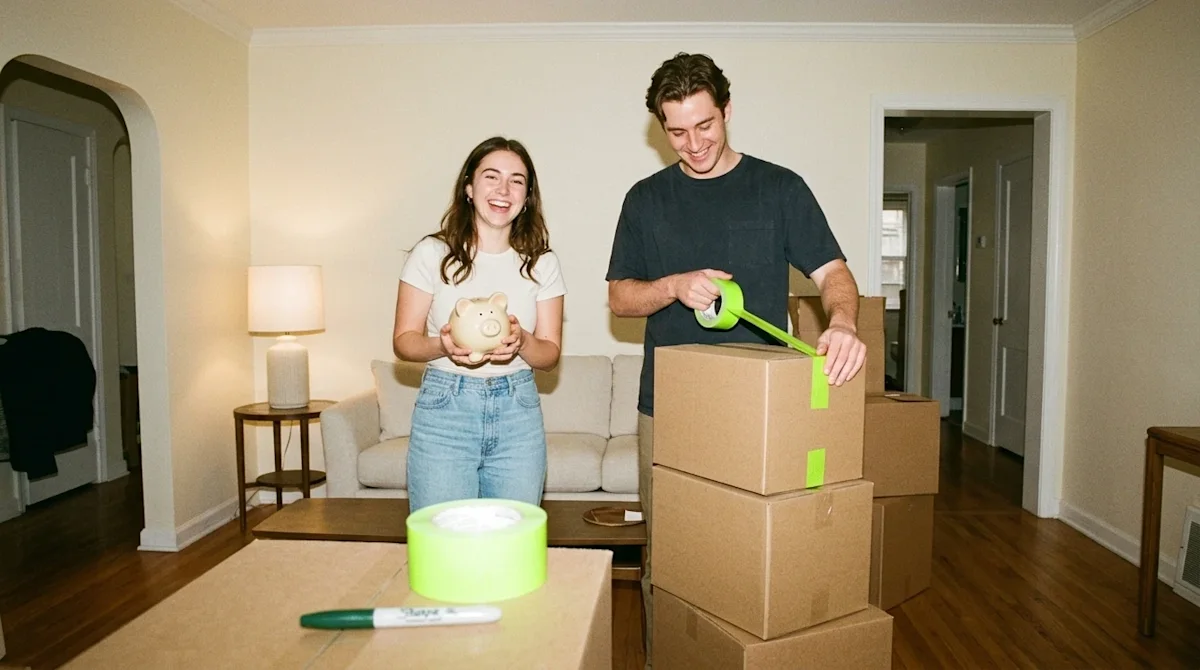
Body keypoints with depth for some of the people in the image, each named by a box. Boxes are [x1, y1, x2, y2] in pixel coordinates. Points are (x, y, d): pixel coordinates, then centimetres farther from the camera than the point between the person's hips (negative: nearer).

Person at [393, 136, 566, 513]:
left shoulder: (541, 263, 4)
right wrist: (443, 345, -20)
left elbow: (551, 353, 5)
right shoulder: (432, 253, -2)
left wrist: (521, 342, -16)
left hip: (518, 414, 2)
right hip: (443, 411, -2)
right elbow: (403, 340, 1)